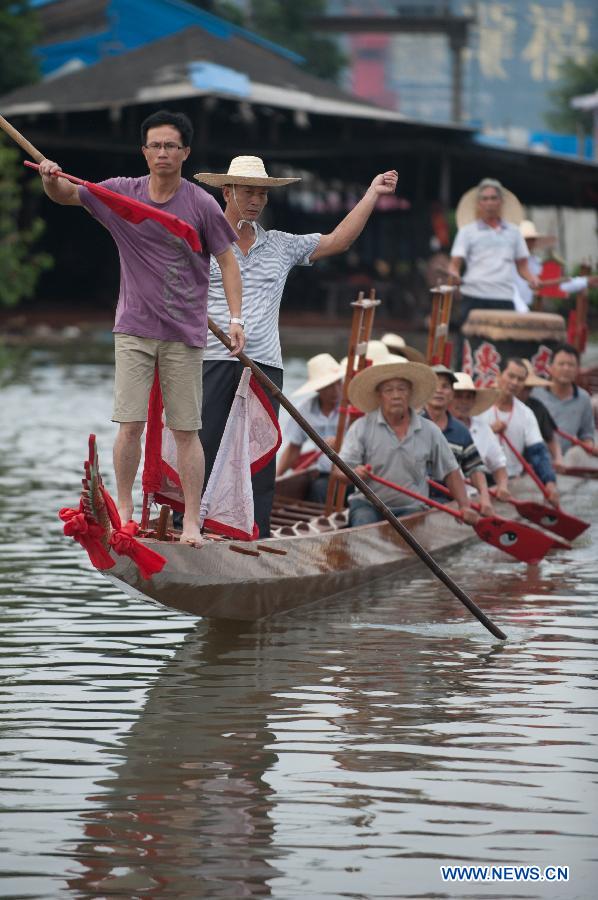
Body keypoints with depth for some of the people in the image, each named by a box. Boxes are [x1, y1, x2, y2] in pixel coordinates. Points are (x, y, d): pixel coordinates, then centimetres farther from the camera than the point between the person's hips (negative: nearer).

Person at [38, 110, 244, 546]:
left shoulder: (202, 204, -5)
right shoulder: (122, 193, 2)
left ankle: (192, 522, 6)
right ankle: (124, 512, 8)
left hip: (185, 334, -1)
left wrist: (236, 319, -8)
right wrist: (51, 177, -19)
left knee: (186, 430, 1)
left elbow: (228, 262, 0)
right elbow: (63, 195, 5)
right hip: (135, 330, 1)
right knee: (131, 424, -4)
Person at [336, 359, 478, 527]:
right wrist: (355, 473, -30)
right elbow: (340, 470, -7)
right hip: (368, 504, -1)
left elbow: (451, 472, 13)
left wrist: (465, 507, 2)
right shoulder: (362, 428, -1)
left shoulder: (430, 431, 5)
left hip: (410, 508, 1)